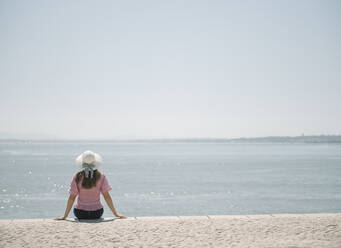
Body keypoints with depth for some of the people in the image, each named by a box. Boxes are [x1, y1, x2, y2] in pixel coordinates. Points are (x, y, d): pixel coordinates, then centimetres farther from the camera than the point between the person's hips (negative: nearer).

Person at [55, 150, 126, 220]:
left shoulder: (77, 177, -10)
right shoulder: (100, 177, -9)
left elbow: (72, 197, -9)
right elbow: (107, 196, -8)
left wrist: (65, 216, -3)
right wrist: (116, 214, -1)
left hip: (80, 213, 0)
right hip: (97, 213, 0)